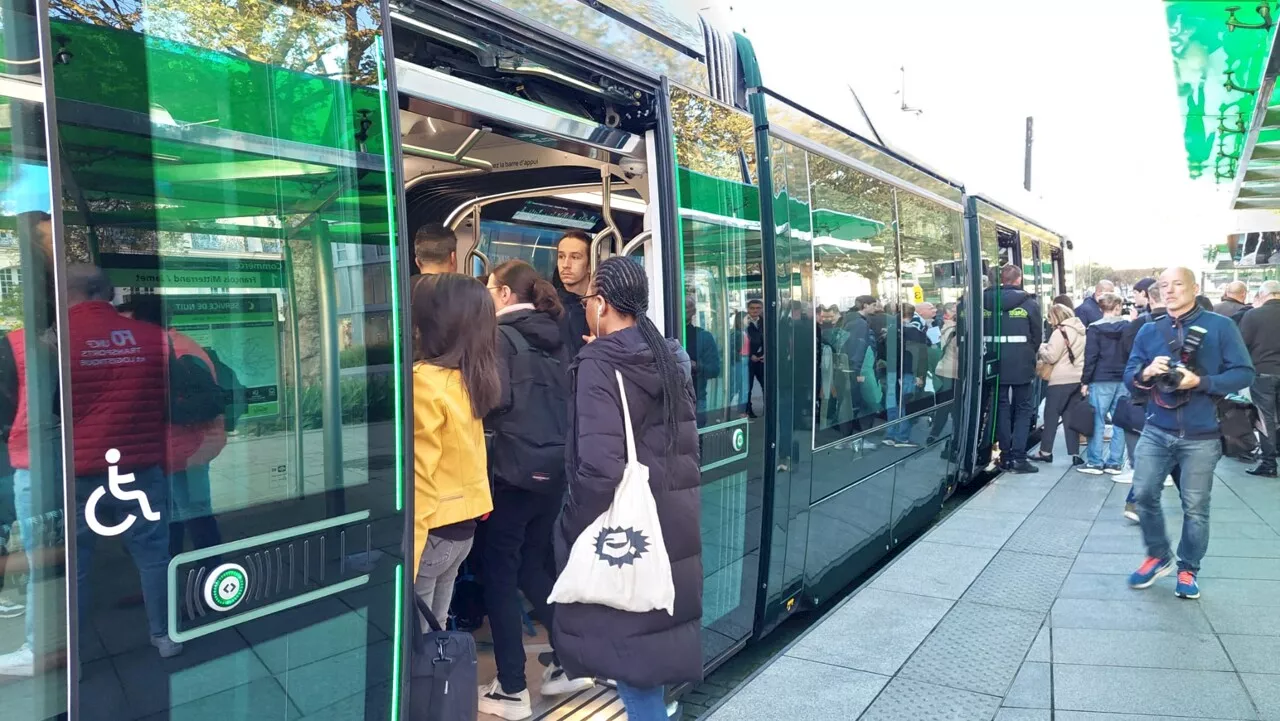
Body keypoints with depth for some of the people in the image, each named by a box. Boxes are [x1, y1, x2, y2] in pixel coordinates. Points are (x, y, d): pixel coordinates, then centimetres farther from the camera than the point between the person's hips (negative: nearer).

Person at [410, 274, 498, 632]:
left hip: (432, 529, -8)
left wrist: (404, 555, -17)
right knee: (434, 629, 19)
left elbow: (418, 476, -20)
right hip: (462, 524, 8)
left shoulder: (424, 381, -19)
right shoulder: (469, 378, 4)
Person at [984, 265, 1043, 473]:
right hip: (1021, 366, -2)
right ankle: (1018, 458, 0)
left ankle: (1005, 456, 13)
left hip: (996, 365, 2)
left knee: (1001, 407, 11)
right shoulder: (1030, 303, -6)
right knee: (1023, 409, 7)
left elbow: (982, 333, 3)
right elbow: (1037, 336, 0)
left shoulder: (986, 302, -1)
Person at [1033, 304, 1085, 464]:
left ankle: (1045, 452, 9)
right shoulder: (1081, 331, 13)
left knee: (1051, 415, 3)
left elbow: (1050, 356, -13)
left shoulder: (1060, 332, -11)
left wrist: (1041, 347, 4)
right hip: (1078, 378, 7)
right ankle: (1075, 453, 6)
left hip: (1061, 380, -7)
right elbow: (1084, 355, 17)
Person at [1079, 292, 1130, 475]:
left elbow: (1090, 357, -8)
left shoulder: (1095, 328, -5)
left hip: (1101, 380, -4)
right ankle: (1115, 463, 10)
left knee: (1097, 422, 1)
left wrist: (1085, 381, -3)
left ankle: (1095, 462, 2)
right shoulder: (1128, 326, 5)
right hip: (1123, 379, 4)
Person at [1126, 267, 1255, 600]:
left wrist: (1200, 382, -21)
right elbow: (1129, 376, 6)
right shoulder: (1149, 330, 7)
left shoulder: (1220, 326, -3)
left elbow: (1244, 373, -7)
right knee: (1144, 494, 1)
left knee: (1195, 506, 5)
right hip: (1156, 431, 3)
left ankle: (1188, 570, 23)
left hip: (1201, 436, -3)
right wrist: (1145, 374, -17)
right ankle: (1158, 557, 23)